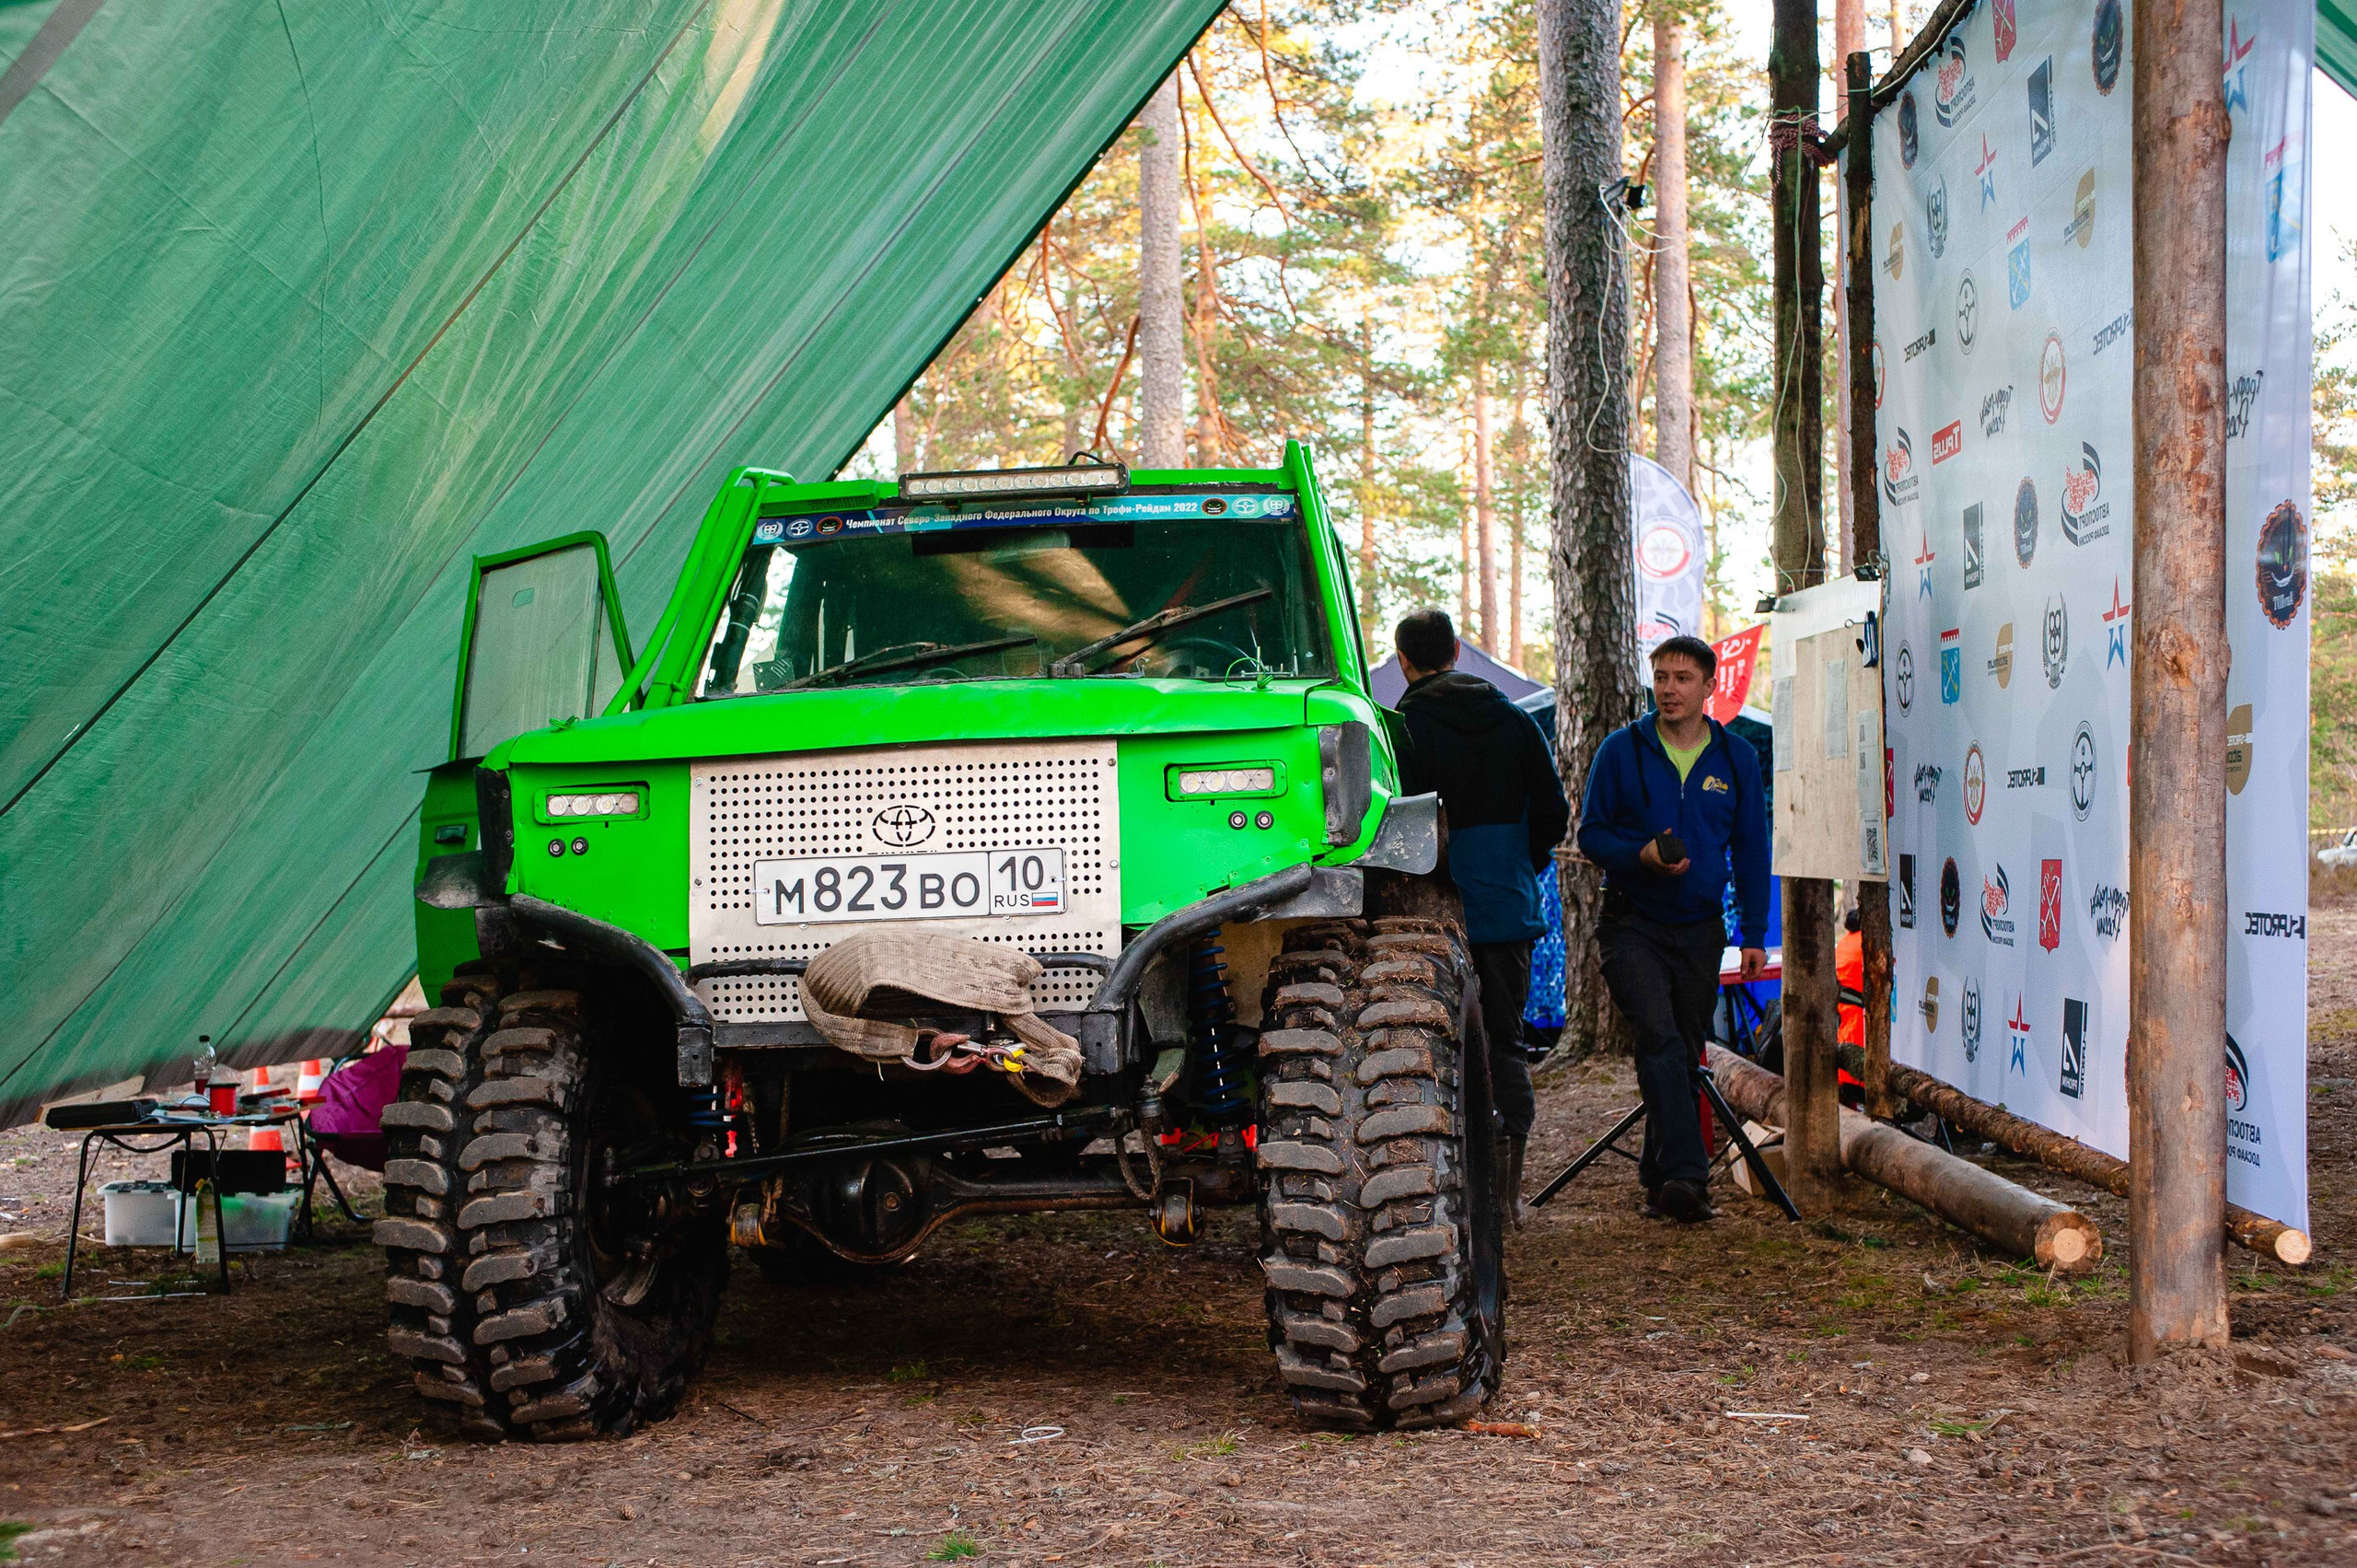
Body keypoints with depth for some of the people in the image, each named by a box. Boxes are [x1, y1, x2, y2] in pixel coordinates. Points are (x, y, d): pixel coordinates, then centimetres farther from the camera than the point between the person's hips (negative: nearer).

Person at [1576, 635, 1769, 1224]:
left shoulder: (1737, 757, 5)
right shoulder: (1621, 750, -2)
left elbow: (1751, 850, 10)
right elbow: (1591, 834, 1)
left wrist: (1754, 935, 6)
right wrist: (1641, 855, -18)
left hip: (1700, 930, 3)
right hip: (1633, 926, -3)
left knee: (1686, 1055, 8)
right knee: (1661, 1042, -20)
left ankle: (1661, 1180, 20)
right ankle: (1685, 1175, -24)